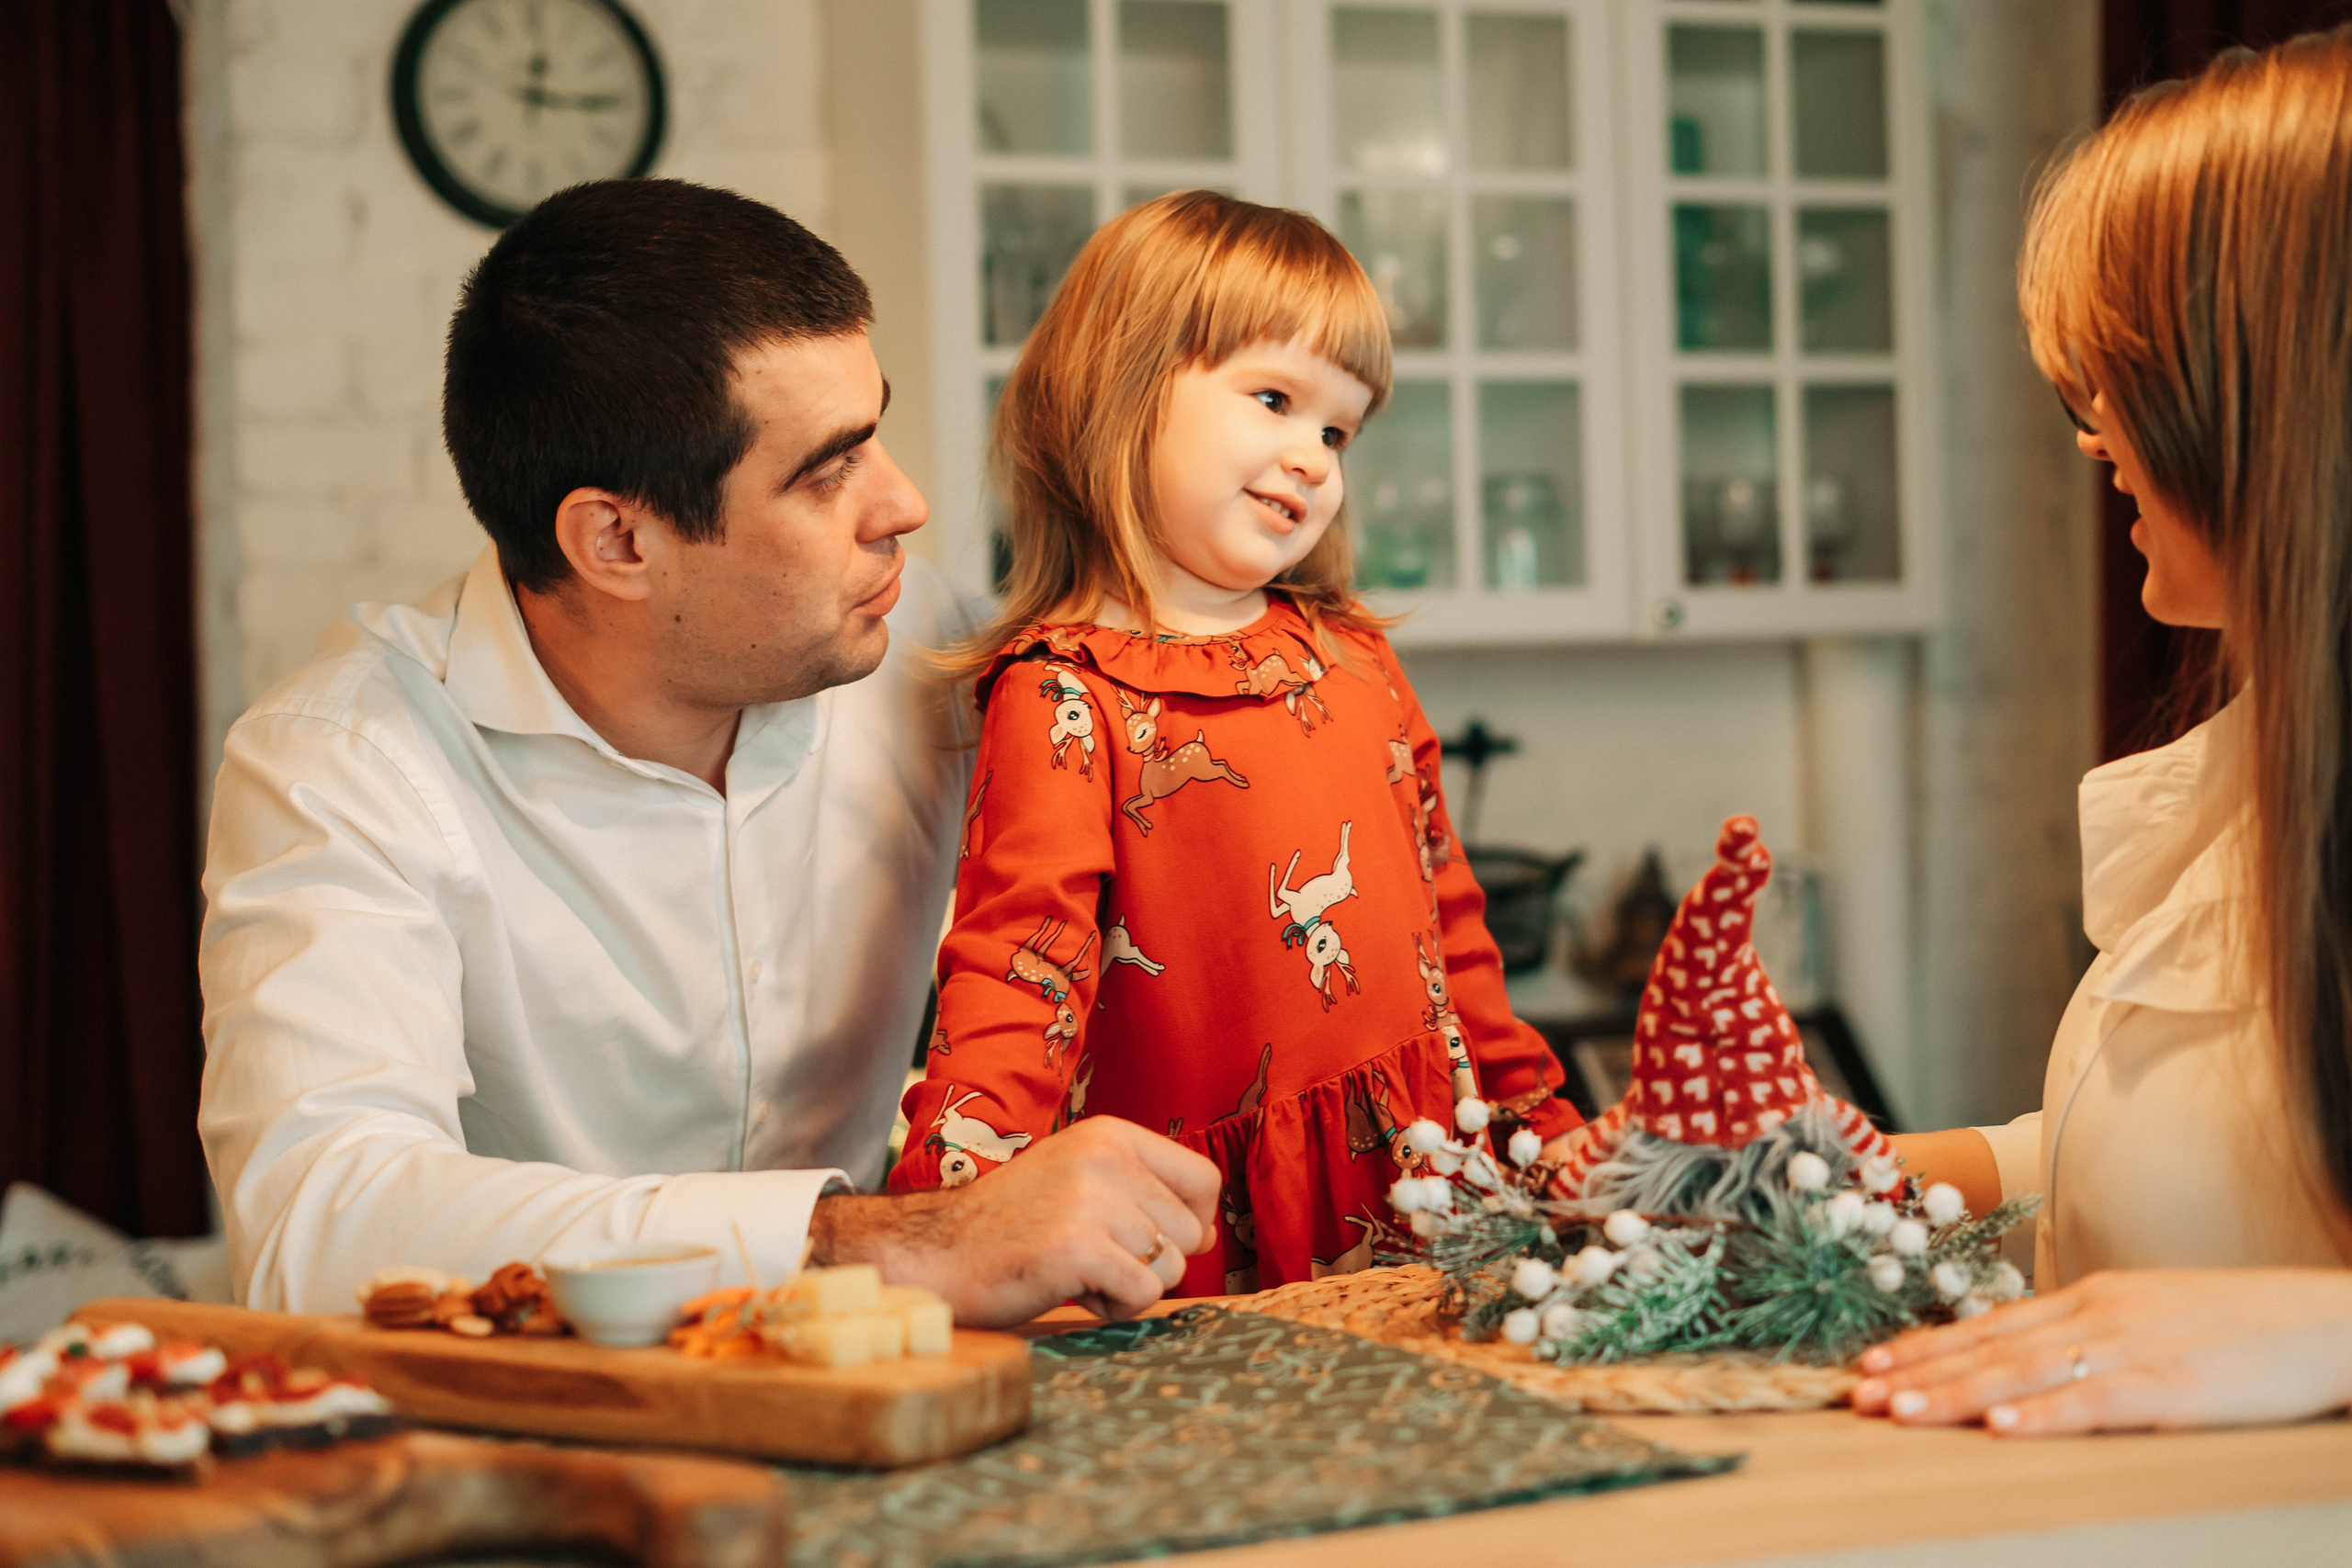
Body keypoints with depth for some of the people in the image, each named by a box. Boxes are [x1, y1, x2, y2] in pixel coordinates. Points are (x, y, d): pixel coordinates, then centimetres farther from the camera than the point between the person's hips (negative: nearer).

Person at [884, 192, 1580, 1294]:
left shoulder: (1352, 656, 16)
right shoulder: (1064, 696, -5)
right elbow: (1022, 959, -14)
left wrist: (1544, 1122, 25)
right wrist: (959, 1205, -28)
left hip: (1431, 1191, 6)